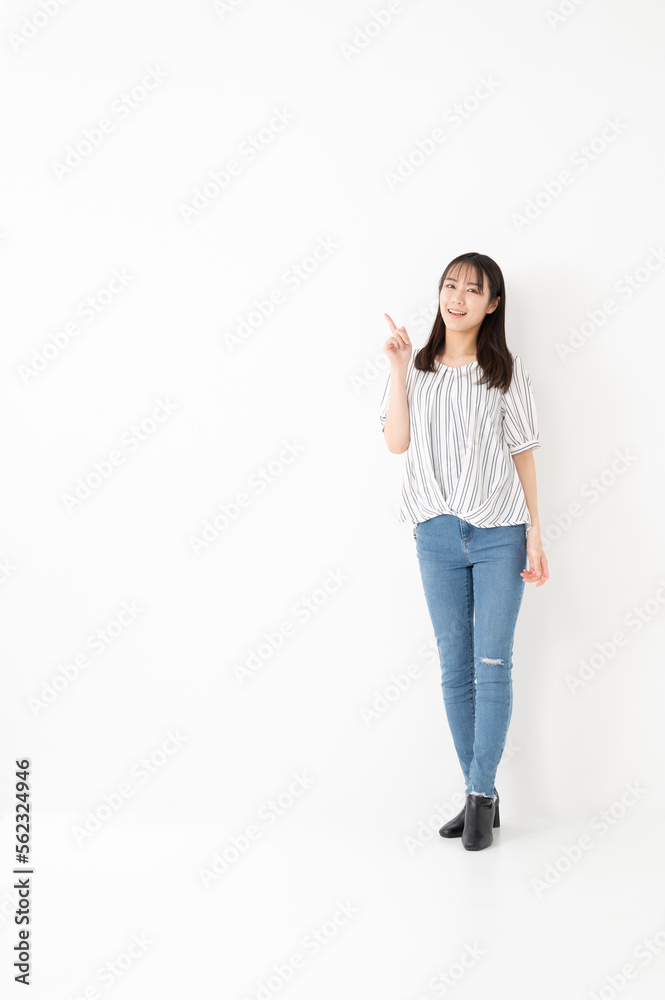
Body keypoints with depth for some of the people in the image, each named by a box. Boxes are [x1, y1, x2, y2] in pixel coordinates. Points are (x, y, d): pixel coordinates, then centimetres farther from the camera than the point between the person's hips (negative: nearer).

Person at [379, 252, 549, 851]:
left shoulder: (506, 372, 3)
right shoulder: (416, 369, 9)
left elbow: (523, 454, 3)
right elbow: (397, 442, -3)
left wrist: (535, 535, -2)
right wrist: (398, 370, -7)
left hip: (499, 533, -2)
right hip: (437, 533, 2)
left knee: (493, 664, -4)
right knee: (456, 669, 6)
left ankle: (481, 794, 5)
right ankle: (481, 797, 17)